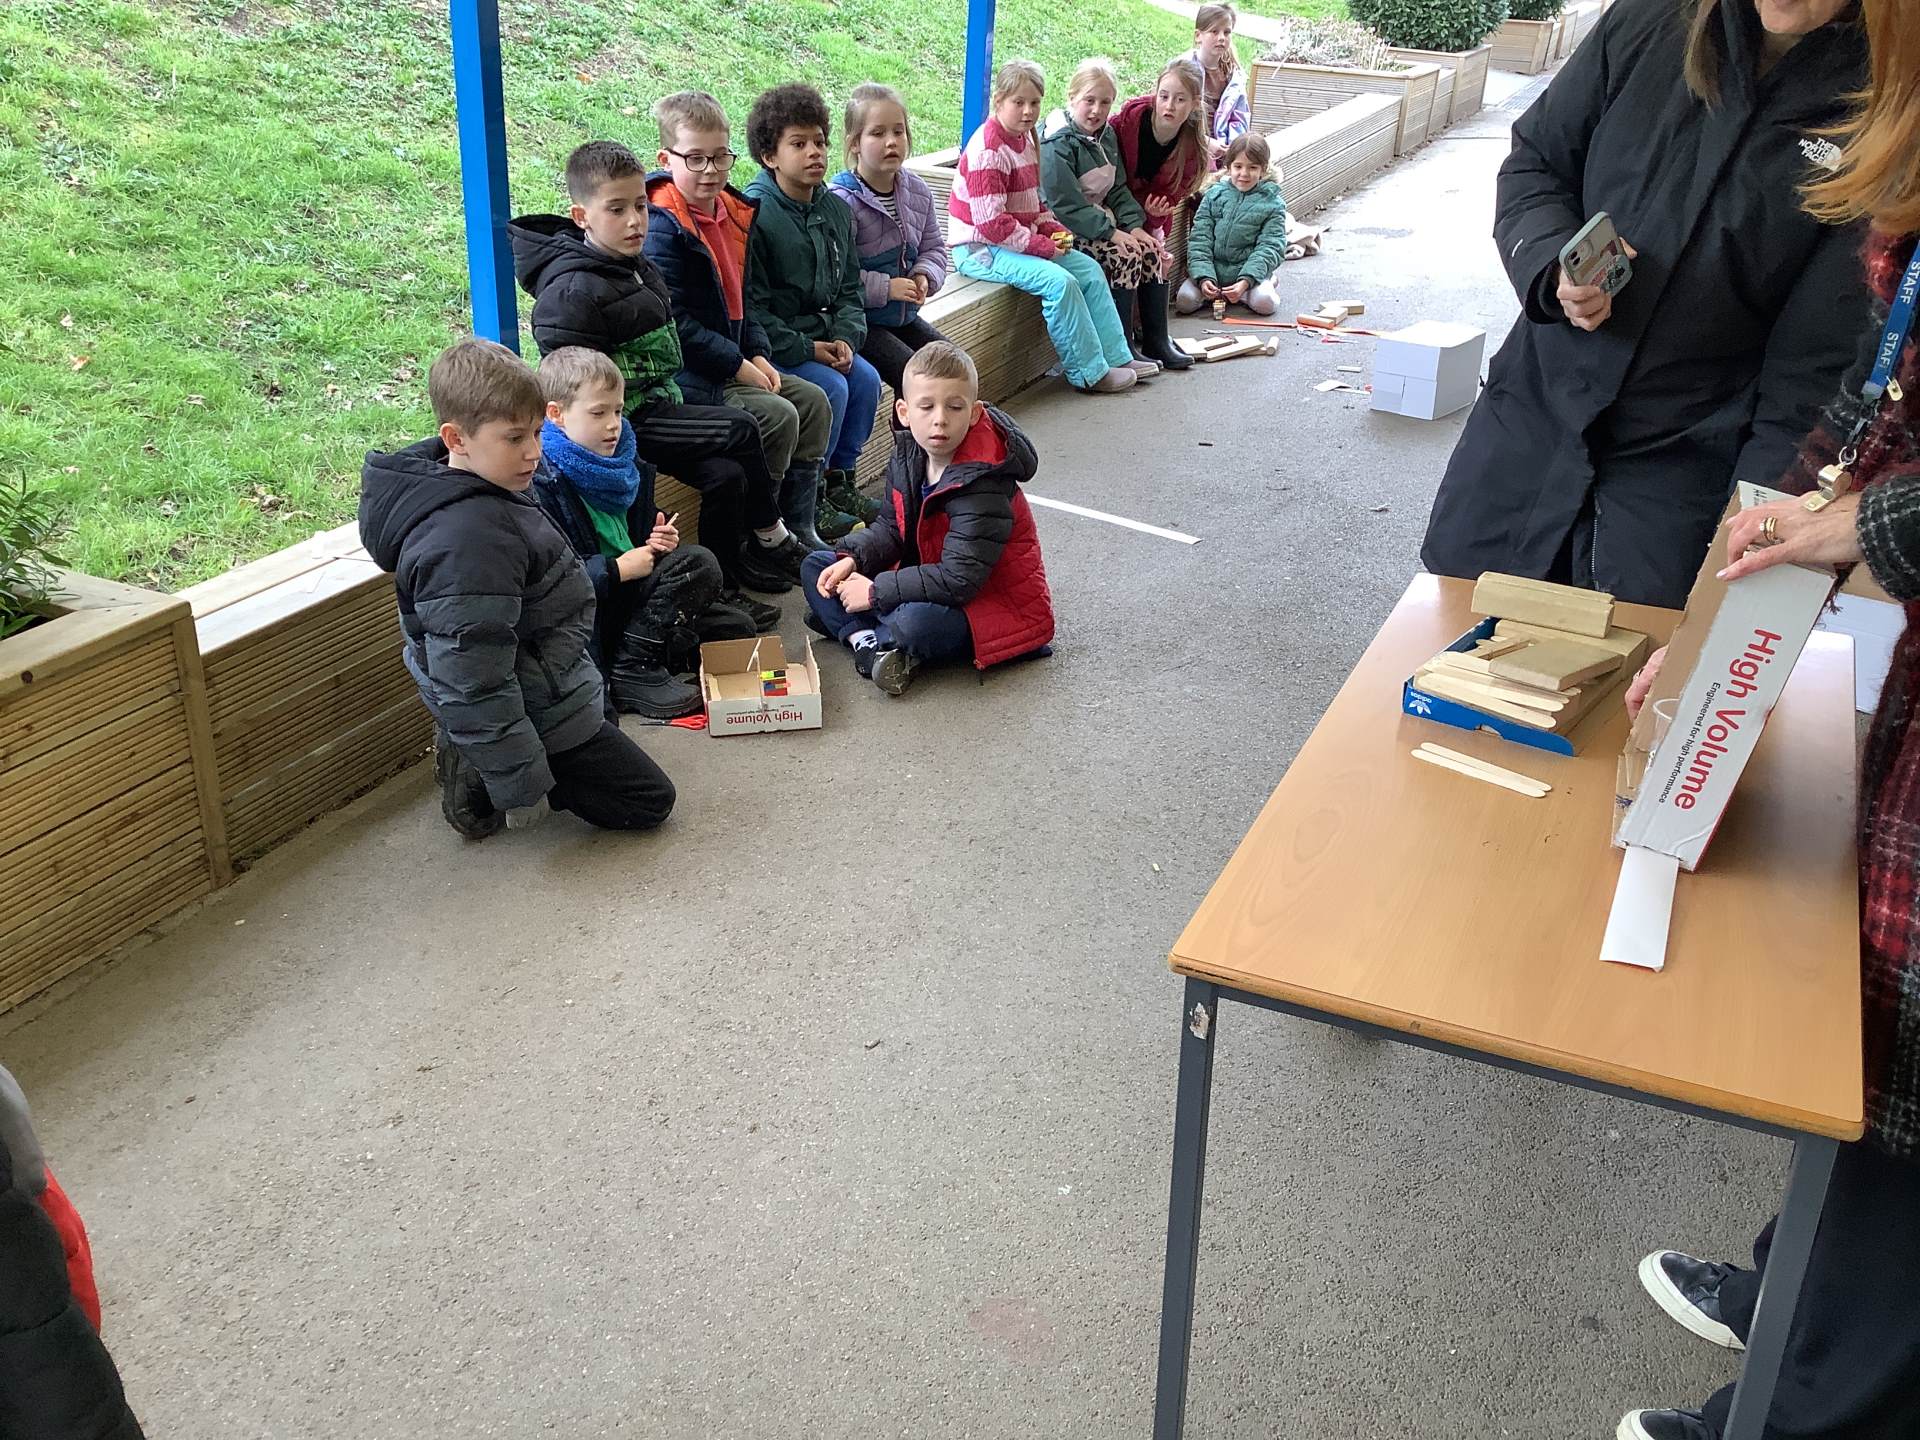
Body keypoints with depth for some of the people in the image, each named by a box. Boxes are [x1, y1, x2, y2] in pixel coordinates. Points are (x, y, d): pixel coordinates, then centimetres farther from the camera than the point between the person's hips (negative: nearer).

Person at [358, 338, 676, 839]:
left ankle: (474, 757, 15)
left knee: (607, 730, 35)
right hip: (538, 715, -10)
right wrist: (519, 786, -25)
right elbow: (473, 681, -32)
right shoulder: (470, 542, -34)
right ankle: (482, 775, -2)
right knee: (649, 801, 4)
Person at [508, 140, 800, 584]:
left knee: (726, 474, -9)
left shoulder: (638, 268, 11)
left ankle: (726, 578, 8)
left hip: (656, 407, 8)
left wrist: (671, 400, 14)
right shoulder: (572, 293, -18)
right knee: (740, 430, -13)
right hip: (623, 426, -8)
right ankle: (770, 534, 6)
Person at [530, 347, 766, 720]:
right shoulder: (540, 483, -19)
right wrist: (619, 569, -24)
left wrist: (658, 541, 2)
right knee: (697, 564, -20)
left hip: (629, 590, 9)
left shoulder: (621, 465, 8)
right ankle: (634, 671, -17)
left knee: (739, 628, 12)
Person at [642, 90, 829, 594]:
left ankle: (795, 528, 7)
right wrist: (738, 367, -19)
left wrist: (758, 354, 2)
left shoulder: (733, 212, 10)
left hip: (733, 360, 9)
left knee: (813, 401, 4)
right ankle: (764, 540, -7)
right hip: (685, 374, -9)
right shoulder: (663, 228, -17)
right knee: (777, 417, -22)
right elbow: (673, 323, -22)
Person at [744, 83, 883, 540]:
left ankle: (840, 482, 7)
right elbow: (750, 307, -19)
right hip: (770, 348, -7)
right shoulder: (755, 215, -16)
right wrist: (806, 349, -21)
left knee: (866, 379, -10)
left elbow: (849, 289, 12)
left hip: (819, 339, 7)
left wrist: (845, 337, -7)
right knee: (830, 388, -23)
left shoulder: (835, 211, 9)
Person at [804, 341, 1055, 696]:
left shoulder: (981, 484, -28)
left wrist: (876, 592, -26)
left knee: (916, 622, -40)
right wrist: (852, 558, -10)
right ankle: (865, 641, -20)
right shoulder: (908, 456, -3)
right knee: (817, 567, 4)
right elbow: (891, 528, 11)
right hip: (930, 582, 9)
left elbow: (958, 580, -31)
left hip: (991, 603, -8)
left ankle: (843, 625, -7)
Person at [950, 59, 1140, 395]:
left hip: (1022, 240, 10)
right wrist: (1042, 246, -20)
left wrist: (1054, 230, 3)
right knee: (1060, 282, -26)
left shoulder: (1025, 139, 11)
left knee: (1090, 268, 4)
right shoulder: (989, 149, -19)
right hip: (980, 249, -10)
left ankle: (1117, 357, 9)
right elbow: (992, 223, -25)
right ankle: (1088, 373, -16)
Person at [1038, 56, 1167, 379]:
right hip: (1067, 229, -8)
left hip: (1100, 219, 9)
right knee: (1126, 257, -24)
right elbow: (1065, 205, -22)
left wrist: (1134, 224, -4)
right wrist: (1111, 232, -25)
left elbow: (1118, 190, 14)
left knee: (1153, 251, -7)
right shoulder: (1057, 143, -16)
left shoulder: (1105, 136, 11)